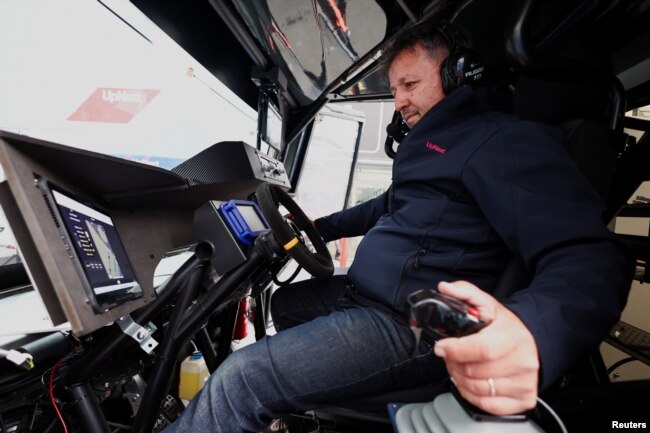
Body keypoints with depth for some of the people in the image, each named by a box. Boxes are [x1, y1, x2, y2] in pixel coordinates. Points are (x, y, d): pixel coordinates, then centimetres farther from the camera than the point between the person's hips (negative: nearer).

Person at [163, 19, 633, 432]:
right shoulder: (431, 142, 20)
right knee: (271, 305, 22)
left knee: (241, 378, -19)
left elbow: (589, 256, -26)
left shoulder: (504, 139, -13)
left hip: (408, 324, -11)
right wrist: (319, 226, 30)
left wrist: (536, 331, -48)